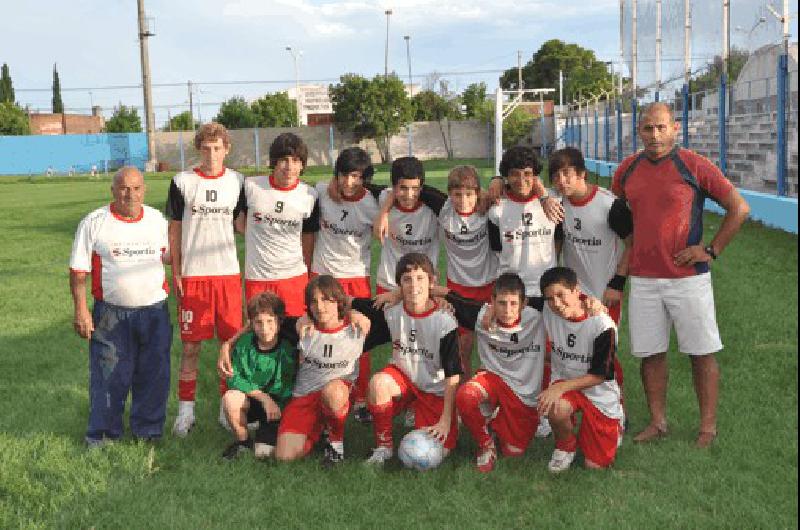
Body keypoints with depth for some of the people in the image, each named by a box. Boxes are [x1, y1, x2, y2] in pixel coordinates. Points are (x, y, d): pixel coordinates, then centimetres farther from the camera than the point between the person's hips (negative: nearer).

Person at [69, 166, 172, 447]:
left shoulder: (157, 220, 6)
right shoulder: (94, 223, -4)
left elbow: (170, 255, 18)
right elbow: (78, 271, -4)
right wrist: (81, 310, -11)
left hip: (154, 311, 3)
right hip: (111, 315, -3)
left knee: (154, 375, 9)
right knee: (108, 375, 2)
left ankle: (148, 429, 25)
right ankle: (101, 433, 17)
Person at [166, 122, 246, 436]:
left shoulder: (237, 182, 6)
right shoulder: (182, 182, 1)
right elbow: (174, 230, 5)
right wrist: (175, 272, 0)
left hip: (229, 273, 2)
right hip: (193, 275, -1)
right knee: (190, 345, 2)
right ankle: (186, 411, 14)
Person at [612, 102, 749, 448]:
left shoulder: (695, 166, -6)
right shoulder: (627, 170, 6)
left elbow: (739, 208, -2)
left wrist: (711, 250, -6)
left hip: (688, 277, -4)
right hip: (642, 279, 4)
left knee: (701, 353, 4)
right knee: (650, 353, 9)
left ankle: (708, 427, 15)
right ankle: (657, 422, 22)